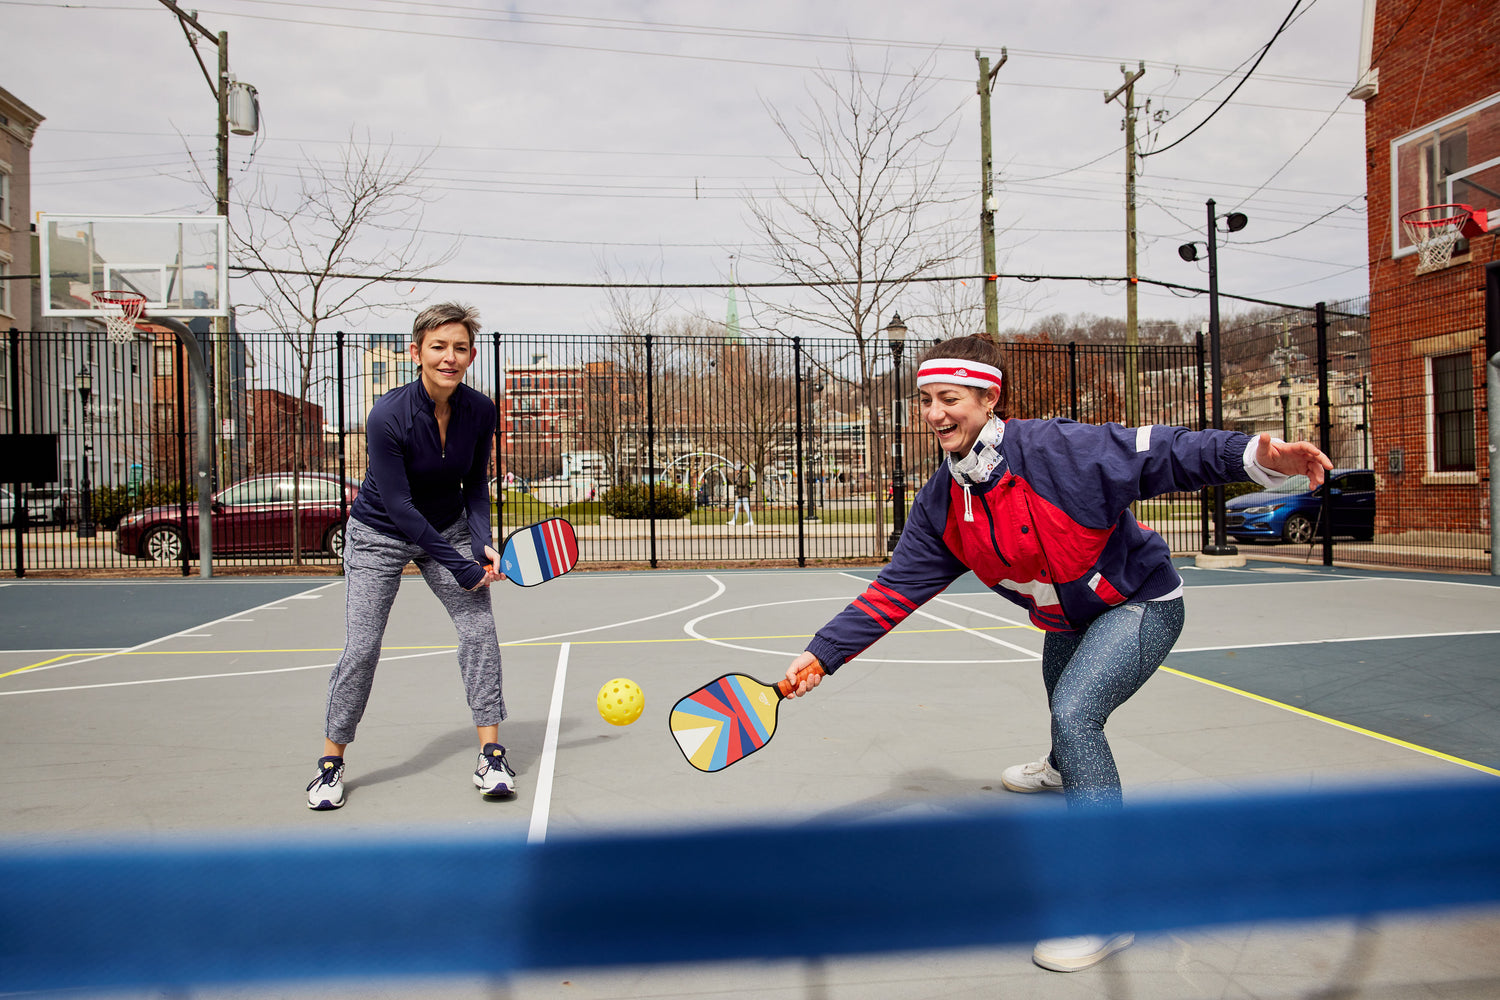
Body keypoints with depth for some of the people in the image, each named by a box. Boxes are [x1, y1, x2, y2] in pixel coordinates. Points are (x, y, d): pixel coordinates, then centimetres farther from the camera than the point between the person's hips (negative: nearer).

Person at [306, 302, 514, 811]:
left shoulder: (480, 411, -14)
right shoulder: (388, 416, -28)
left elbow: (475, 485, -1)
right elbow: (399, 505, -26)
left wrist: (482, 544, -17)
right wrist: (459, 566, -26)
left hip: (448, 528, 4)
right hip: (380, 535, -3)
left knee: (479, 628, -8)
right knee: (361, 648, -6)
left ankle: (491, 754, 2)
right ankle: (331, 761, 14)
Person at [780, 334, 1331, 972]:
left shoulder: (1056, 449, -31)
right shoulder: (940, 504, -11)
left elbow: (1162, 453, -34)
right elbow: (897, 588, -8)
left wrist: (1256, 456, -51)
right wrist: (823, 654, -14)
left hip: (1140, 603, -7)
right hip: (1066, 618, 8)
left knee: (1075, 713, -27)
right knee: (1060, 690, 33)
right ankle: (1065, 770, 73)